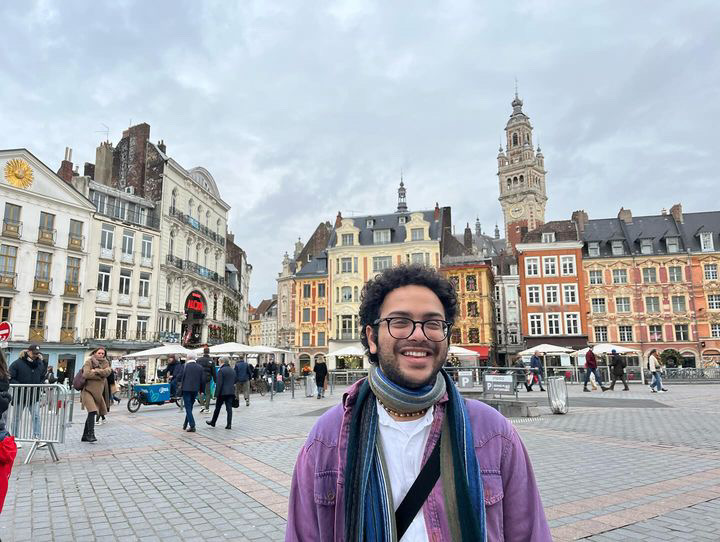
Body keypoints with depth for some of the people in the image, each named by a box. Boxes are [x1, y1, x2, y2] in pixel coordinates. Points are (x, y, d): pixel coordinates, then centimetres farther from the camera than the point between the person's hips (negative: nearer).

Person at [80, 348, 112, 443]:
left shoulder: (105, 363, 13)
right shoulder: (89, 362, -1)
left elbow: (108, 371, -8)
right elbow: (86, 374, -16)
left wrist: (96, 371, -18)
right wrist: (100, 376, -9)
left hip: (98, 392, 6)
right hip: (88, 390, -6)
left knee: (91, 414, 11)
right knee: (92, 412, -20)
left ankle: (85, 436, 22)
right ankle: (91, 434, -18)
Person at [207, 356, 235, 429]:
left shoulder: (221, 370, -12)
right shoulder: (232, 370, 10)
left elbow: (219, 384, -15)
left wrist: (216, 394, -12)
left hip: (223, 392, -5)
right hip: (231, 392, 5)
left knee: (217, 408, 10)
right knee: (229, 408, 3)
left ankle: (213, 422, 25)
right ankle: (229, 424, -1)